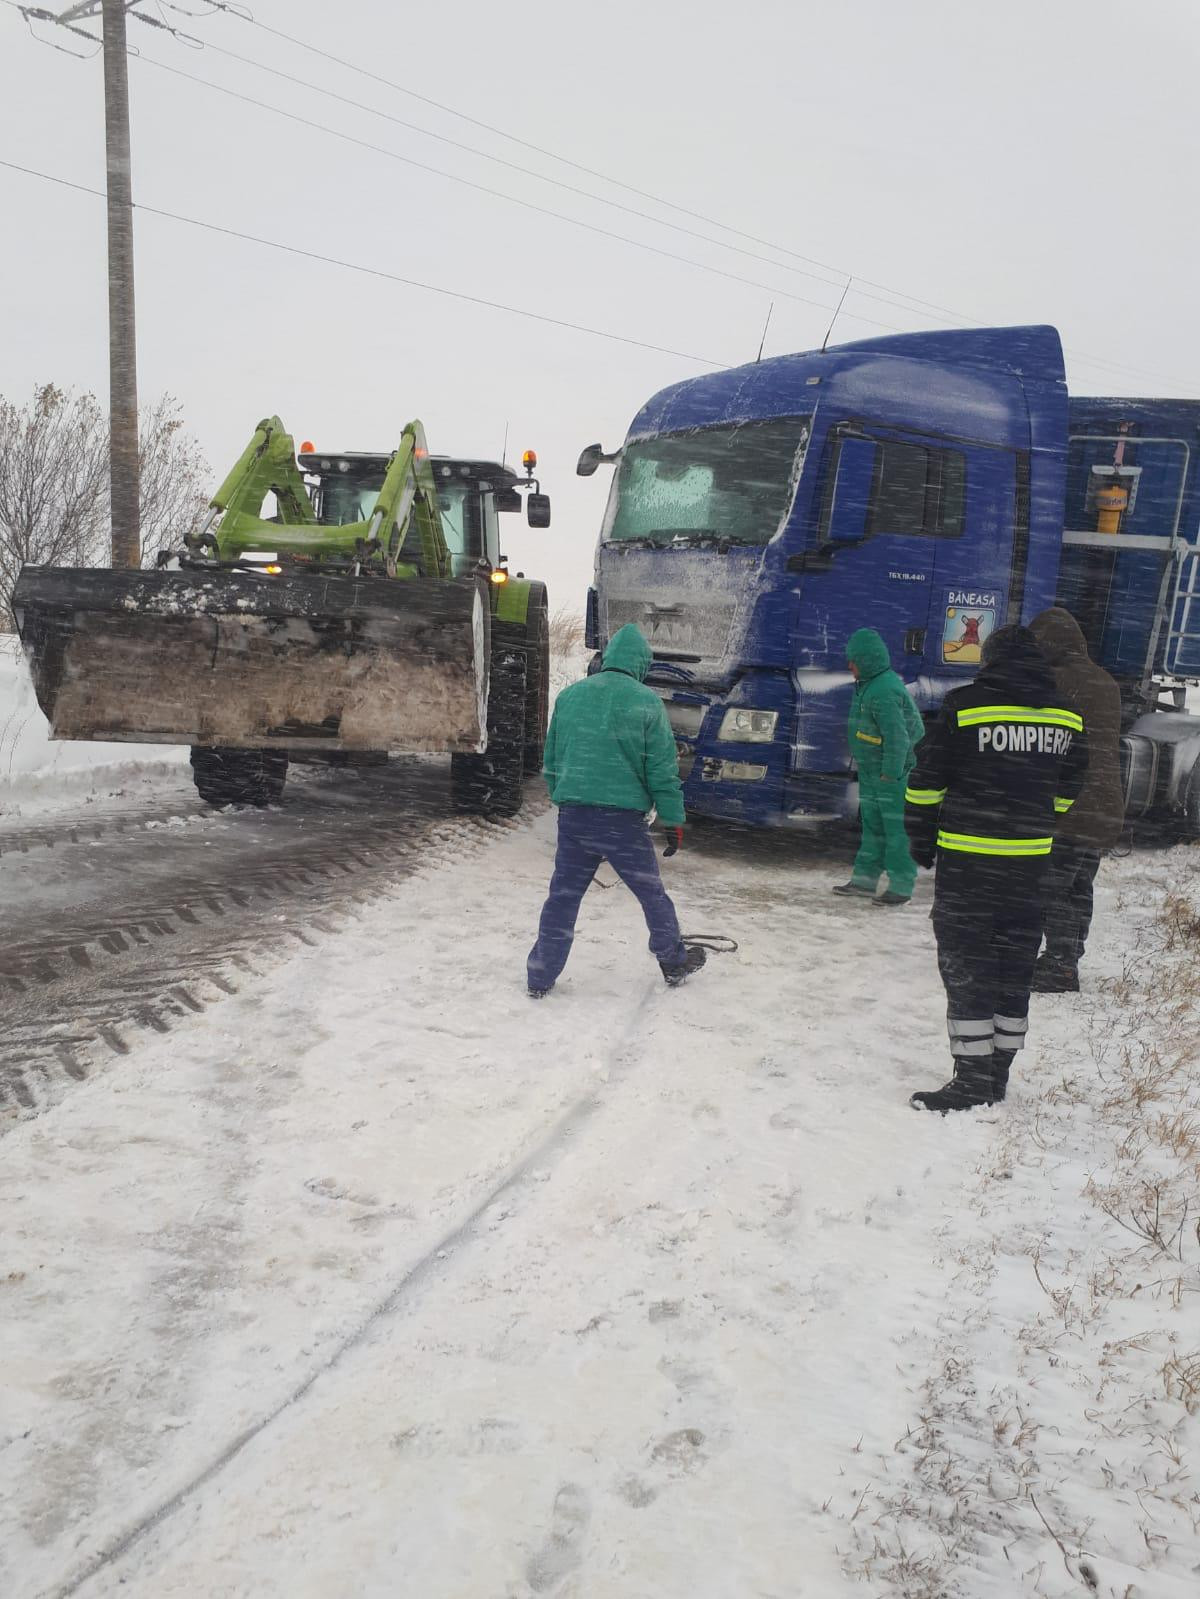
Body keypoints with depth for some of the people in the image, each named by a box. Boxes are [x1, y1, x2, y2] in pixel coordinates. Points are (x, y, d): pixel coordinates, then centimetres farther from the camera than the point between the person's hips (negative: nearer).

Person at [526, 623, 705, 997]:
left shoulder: (569, 696, 8)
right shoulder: (646, 702, -5)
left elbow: (551, 760, 15)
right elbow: (663, 770, -4)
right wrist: (673, 820, 2)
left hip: (572, 815, 3)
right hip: (623, 818, -3)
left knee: (563, 896, 11)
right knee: (651, 893, 14)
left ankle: (541, 978, 14)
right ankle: (674, 963, 29)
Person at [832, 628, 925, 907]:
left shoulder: (883, 692, -22)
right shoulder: (871, 685, 12)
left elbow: (897, 737, -25)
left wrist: (890, 774, -23)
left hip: (892, 772, -11)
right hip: (871, 770, 11)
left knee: (896, 828, -4)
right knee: (872, 826, 15)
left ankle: (901, 886, 1)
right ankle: (864, 881, 24)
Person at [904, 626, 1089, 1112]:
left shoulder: (964, 707, -9)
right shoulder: (1067, 717, 6)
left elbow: (926, 783, -6)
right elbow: (1065, 795, 14)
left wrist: (921, 840, 6)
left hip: (968, 857, -5)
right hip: (1031, 860, 5)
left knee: (965, 963, 2)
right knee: (1014, 963, 13)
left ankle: (972, 1079, 1)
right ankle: (998, 1075, 21)